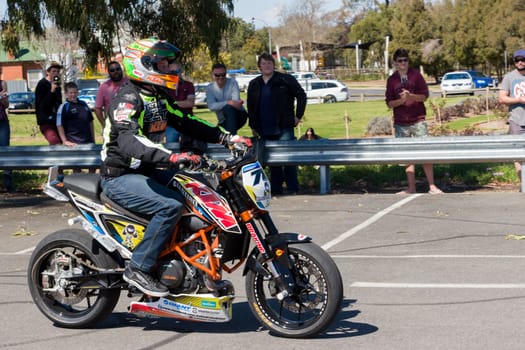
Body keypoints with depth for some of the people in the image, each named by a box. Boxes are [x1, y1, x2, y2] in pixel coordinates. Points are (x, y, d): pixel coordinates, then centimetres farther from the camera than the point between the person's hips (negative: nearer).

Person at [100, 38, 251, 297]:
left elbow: (187, 123, 14)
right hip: (120, 178, -10)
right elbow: (129, 142, -36)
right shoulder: (127, 99, -19)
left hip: (146, 172, 10)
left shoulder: (159, 99, 12)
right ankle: (138, 268, -20)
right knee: (171, 205, -29)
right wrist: (171, 156, -49)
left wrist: (228, 138, 2)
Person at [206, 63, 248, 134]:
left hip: (239, 117, -4)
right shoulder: (210, 88, -1)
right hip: (223, 122, 4)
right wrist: (228, 102, -30)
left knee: (228, 108, -34)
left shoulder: (232, 82, -7)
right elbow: (211, 106, -18)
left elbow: (235, 101, -20)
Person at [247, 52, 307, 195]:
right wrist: (253, 126, 12)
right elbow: (250, 107, 18)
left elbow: (301, 95, 1)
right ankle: (275, 188, 15)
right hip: (265, 131, 4)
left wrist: (298, 116, -4)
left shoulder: (285, 80, -1)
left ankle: (293, 189, 0)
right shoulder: (254, 85, 12)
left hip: (284, 128, -4)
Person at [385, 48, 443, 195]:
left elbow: (425, 95, 0)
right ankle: (411, 187, 10)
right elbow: (389, 103, 5)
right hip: (401, 123, 2)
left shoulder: (416, 75, 3)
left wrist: (411, 96, -17)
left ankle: (432, 186, -3)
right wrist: (401, 100, -15)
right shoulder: (391, 79, 8)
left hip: (418, 120, -2)